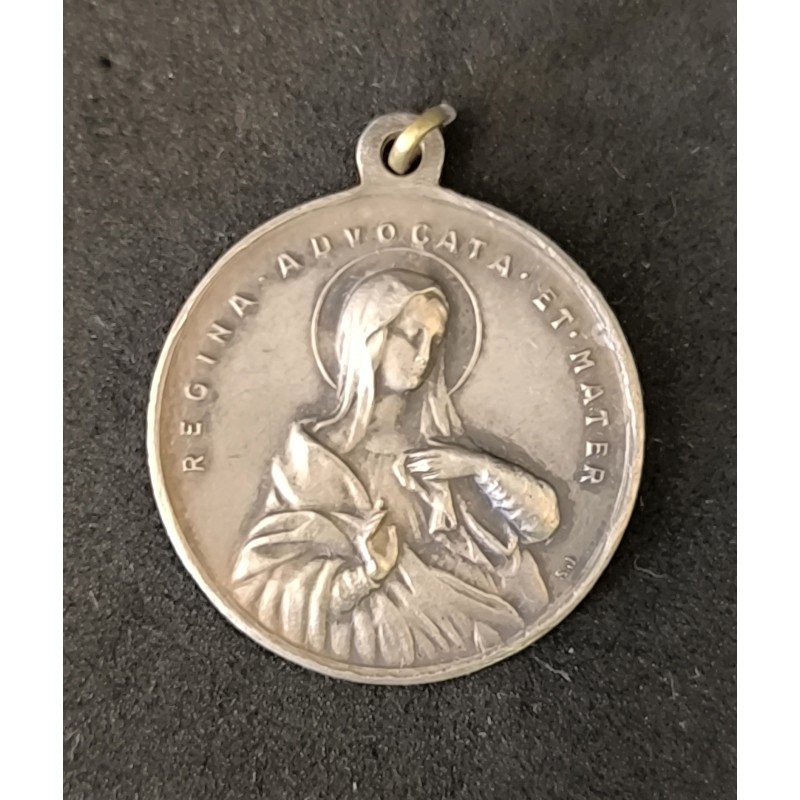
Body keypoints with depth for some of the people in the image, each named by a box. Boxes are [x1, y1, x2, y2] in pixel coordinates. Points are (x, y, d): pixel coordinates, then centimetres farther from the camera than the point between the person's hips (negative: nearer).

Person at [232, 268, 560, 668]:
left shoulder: (443, 442, 11)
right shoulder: (316, 453, -2)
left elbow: (542, 520, 11)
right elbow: (264, 586, -6)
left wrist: (481, 467, -5)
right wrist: (360, 576, -21)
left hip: (481, 629, 3)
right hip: (388, 638, -3)